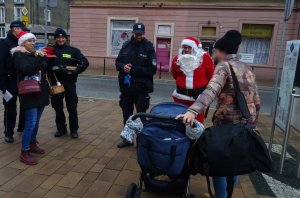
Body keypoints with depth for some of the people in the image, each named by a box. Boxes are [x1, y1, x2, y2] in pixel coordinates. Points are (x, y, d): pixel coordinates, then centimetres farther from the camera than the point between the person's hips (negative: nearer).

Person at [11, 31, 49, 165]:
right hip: (29, 94, -6)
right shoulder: (19, 55, -5)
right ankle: (24, 152, 0)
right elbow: (27, 68, -22)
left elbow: (45, 69, 9)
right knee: (30, 123, -10)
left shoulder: (36, 54, 13)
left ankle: (32, 144, 31)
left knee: (36, 122, 14)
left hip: (40, 92, 6)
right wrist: (39, 58, -24)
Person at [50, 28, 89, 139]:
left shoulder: (73, 50, 4)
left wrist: (76, 71, -12)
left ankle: (74, 129, 17)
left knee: (72, 107, 3)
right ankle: (61, 128, 25)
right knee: (58, 107, 9)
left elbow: (85, 62, -1)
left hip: (70, 82, -1)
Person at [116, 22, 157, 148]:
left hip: (141, 88, -4)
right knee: (126, 114, 15)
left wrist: (133, 69, -20)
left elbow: (152, 69, -14)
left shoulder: (149, 47, -7)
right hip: (126, 87, 5)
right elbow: (118, 62, 9)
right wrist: (123, 67, -14)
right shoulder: (126, 45, 6)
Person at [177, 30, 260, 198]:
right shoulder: (247, 69, 12)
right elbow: (257, 102, 14)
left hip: (227, 122, -7)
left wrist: (193, 111, -42)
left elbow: (211, 91, -30)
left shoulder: (224, 66, -9)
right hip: (246, 123, 7)